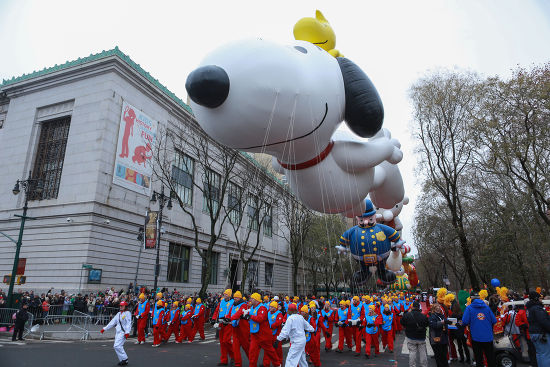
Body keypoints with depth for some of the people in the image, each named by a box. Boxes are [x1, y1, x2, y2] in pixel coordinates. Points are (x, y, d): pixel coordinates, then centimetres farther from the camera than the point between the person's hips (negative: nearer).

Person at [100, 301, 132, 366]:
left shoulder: (127, 313, -7)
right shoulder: (118, 314, 16)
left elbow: (129, 323, -15)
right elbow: (112, 322, 20)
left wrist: (127, 332, -24)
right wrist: (104, 329, 17)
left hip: (123, 332, -8)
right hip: (118, 332, 8)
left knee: (117, 346, -16)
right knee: (116, 346, 4)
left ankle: (124, 359, -4)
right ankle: (122, 360, 13)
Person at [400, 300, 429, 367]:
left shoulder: (407, 315, -14)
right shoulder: (423, 316, -10)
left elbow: (402, 323, 0)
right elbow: (427, 325, 5)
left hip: (411, 337, -1)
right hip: (421, 338, 2)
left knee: (412, 352, 5)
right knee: (422, 353, 13)